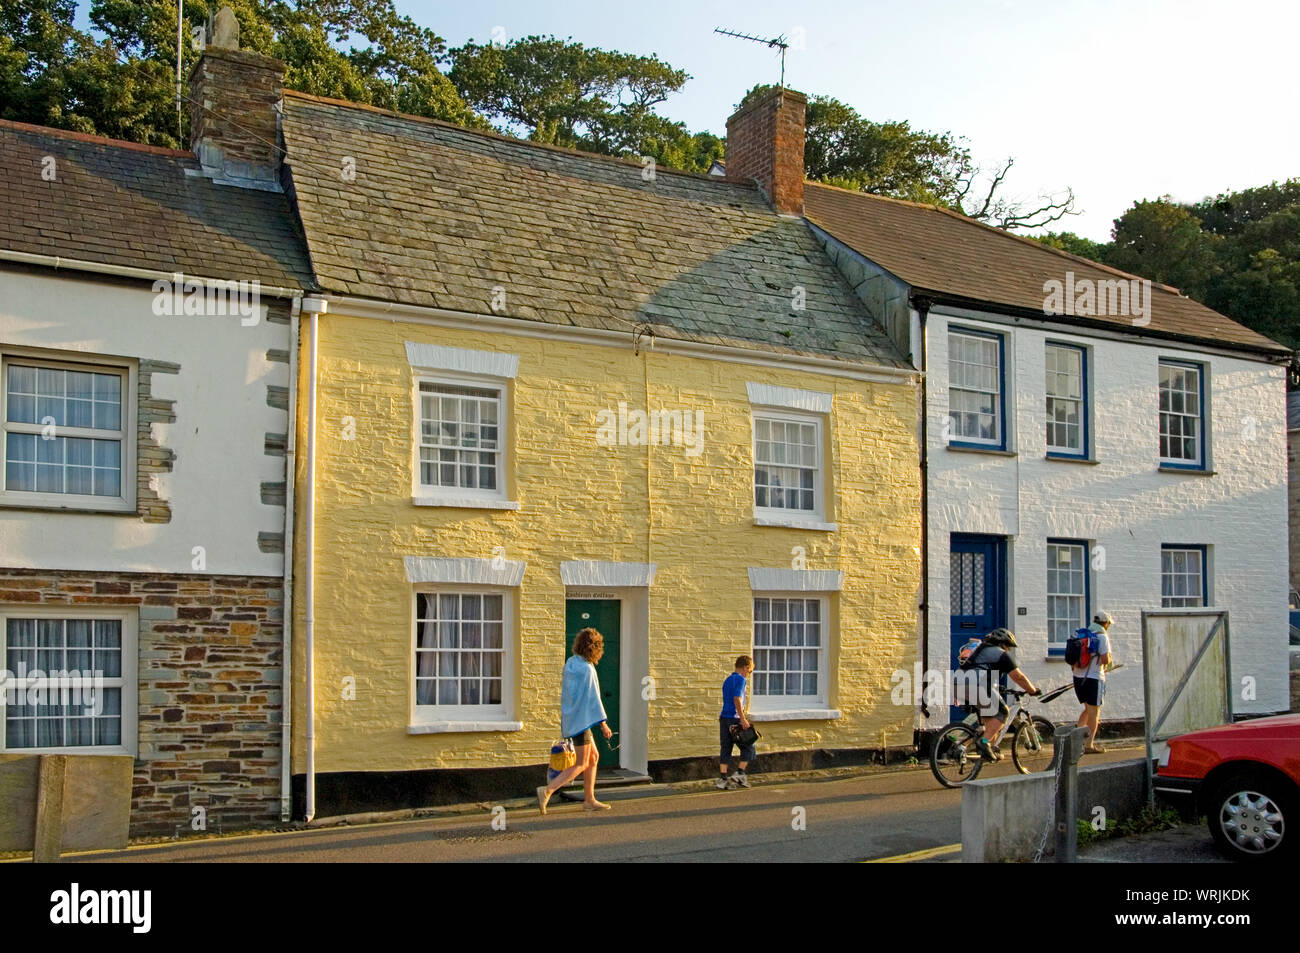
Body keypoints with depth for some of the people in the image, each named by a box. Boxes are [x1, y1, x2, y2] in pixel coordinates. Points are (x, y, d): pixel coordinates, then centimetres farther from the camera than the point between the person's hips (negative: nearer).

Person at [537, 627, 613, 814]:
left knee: (593, 757, 17)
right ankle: (547, 790, -12)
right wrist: (603, 724, -14)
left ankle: (589, 800, 20)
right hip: (580, 720, -9)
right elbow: (593, 698, -18)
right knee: (581, 765, -1)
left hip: (571, 718, 9)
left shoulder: (570, 663, 6)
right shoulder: (587, 669, -19)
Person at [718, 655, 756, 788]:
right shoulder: (741, 679, -8)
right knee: (748, 747, 6)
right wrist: (743, 718, -18)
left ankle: (722, 779, 3)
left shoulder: (727, 680, 18)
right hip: (734, 719, -8)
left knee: (726, 749, 7)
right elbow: (737, 698, -20)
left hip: (724, 718, 8)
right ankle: (739, 773, 0)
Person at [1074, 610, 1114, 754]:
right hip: (1094, 678, -7)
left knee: (1088, 709, 20)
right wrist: (1108, 664, 4)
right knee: (1094, 712, 2)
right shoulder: (1102, 636, -10)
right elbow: (1105, 659, -17)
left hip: (1078, 676, 7)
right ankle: (1089, 745, 3)